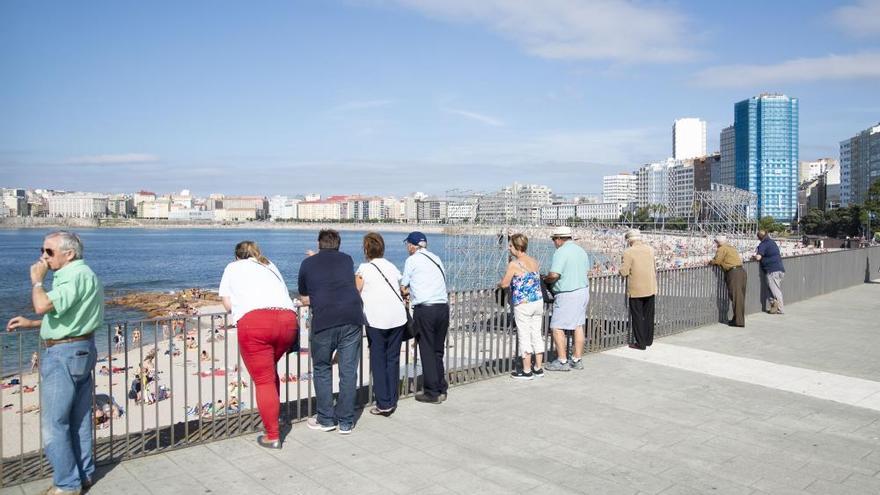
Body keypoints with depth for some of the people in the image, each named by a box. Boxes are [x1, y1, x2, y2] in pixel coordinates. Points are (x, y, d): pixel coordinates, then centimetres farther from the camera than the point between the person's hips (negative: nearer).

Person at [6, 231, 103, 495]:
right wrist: (31, 323, 18)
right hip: (81, 351, 10)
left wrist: (36, 279, -13)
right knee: (79, 420, 16)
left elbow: (43, 305, -31)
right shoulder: (80, 274, 14)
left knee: (53, 423, -1)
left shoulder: (76, 275, -19)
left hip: (64, 354, -10)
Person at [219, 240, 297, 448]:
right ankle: (271, 414, 32)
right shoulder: (270, 266, 33)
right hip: (288, 320, 4)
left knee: (263, 380, 2)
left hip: (254, 321, -4)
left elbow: (228, 304, 20)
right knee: (269, 370, 27)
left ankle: (272, 437, 5)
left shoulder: (233, 267, 26)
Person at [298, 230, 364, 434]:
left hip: (324, 320, -2)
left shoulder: (308, 263, 13)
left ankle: (326, 419, 18)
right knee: (348, 371, 8)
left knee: (322, 369, 15)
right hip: (352, 318, 2)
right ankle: (345, 422, 14)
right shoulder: (347, 259, 18)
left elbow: (305, 300, 18)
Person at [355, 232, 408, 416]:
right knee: (393, 359, 11)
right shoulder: (392, 266, 14)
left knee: (378, 361, 4)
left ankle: (383, 404, 4)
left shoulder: (364, 269, 1)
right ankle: (392, 401, 14)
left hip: (377, 320, -4)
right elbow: (401, 289, 17)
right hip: (398, 318, 4)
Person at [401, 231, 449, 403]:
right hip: (443, 307, 6)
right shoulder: (436, 258, 17)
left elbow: (403, 288, 6)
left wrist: (409, 291, 28)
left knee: (427, 352, 3)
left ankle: (432, 393, 7)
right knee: (438, 351, 15)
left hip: (424, 310, -5)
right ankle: (441, 389, 20)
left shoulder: (412, 260, 1)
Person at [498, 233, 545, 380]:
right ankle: (538, 368, 20)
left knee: (524, 336, 2)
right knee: (537, 334, 13)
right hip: (538, 301, 7)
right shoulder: (535, 262, 7)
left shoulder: (514, 264, -13)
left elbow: (505, 284, -10)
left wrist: (499, 283, 13)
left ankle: (527, 371, 8)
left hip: (522, 304, -7)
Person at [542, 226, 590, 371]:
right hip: (583, 290, 9)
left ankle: (562, 361, 2)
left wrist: (545, 279, -5)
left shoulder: (561, 252, -16)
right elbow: (586, 271, 16)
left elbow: (554, 275, -24)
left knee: (557, 327, 0)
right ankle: (577, 360, 18)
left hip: (567, 295, -9)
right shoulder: (581, 250, 10)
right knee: (578, 326, 12)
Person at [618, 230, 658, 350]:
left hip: (636, 290, -5)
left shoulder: (628, 252, -14)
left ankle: (640, 343, 9)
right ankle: (648, 340, 27)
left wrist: (622, 268, 7)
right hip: (650, 288, 5)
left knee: (637, 317, 5)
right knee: (649, 315, 17)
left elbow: (624, 272, -15)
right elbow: (654, 268, 12)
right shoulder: (651, 249, 2)